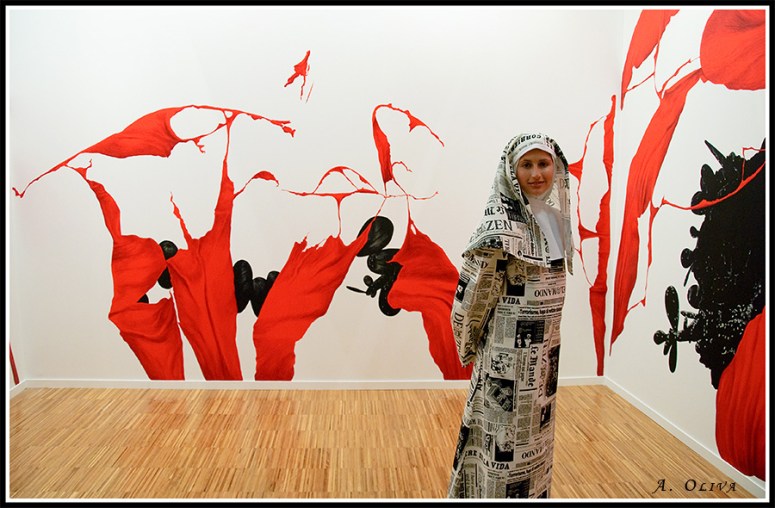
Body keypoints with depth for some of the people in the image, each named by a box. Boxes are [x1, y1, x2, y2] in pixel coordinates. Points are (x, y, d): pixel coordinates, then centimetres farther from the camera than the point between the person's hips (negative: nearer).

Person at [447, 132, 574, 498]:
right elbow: (474, 290, -17)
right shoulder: (501, 224, -20)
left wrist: (548, 340, 16)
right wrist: (471, 344, -5)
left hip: (544, 353, 8)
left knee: (533, 433, 22)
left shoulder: (553, 218, 5)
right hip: (509, 354, -7)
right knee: (505, 435, 7)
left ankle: (532, 490, 42)